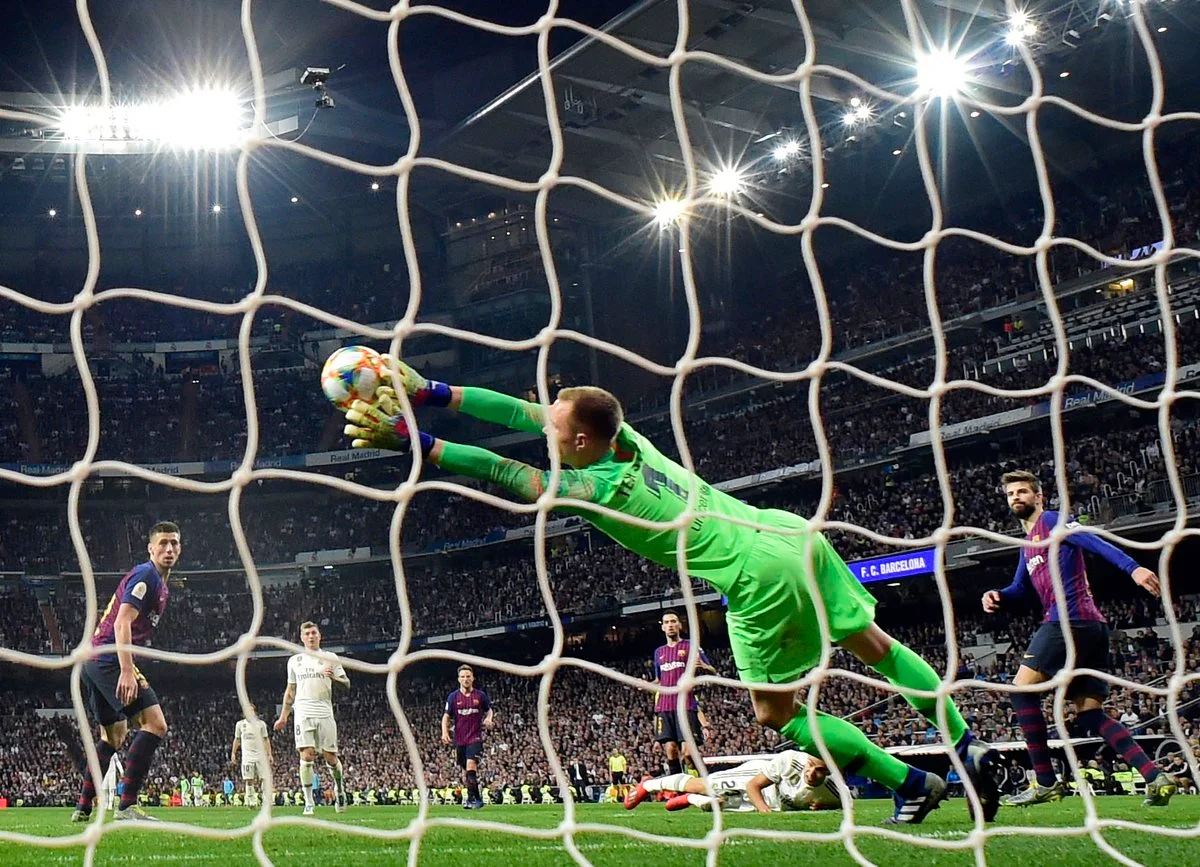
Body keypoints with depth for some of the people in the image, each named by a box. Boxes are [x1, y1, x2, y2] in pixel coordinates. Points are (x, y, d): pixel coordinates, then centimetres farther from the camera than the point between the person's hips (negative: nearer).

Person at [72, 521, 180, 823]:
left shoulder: (160, 583, 21)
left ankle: (83, 809, 28)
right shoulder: (146, 575, -10)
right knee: (155, 724, -18)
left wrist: (130, 670, 26)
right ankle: (127, 806, -21)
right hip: (112, 660, -11)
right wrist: (127, 671, -29)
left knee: (113, 737, 22)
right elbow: (122, 623, -21)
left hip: (96, 662, 11)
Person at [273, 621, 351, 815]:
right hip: (303, 714, 1)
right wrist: (283, 717, 18)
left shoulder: (330, 658, 9)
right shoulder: (294, 661, 15)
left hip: (325, 714, -1)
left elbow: (346, 684, 6)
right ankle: (309, 802, -6)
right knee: (307, 756, -12)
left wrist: (334, 677, -16)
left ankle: (339, 787, 27)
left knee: (330, 757, 0)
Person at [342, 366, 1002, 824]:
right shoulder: (622, 435, 4)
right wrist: (430, 392, 6)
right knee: (874, 647, 19)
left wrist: (413, 440, -15)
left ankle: (913, 783, 14)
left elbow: (505, 474, -16)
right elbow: (521, 411, 7)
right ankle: (969, 748, 21)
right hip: (792, 533, 8)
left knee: (776, 715, 10)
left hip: (760, 581, -8)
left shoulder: (598, 491, -15)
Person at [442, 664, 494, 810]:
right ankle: (478, 799, 21)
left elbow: (488, 710, 17)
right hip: (459, 739, 2)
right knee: (468, 770, 8)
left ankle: (470, 799, -16)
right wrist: (445, 733, -10)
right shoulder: (453, 697, 2)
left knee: (471, 766, -19)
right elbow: (446, 717, 6)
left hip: (475, 738, -2)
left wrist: (489, 719, -6)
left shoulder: (480, 695, 1)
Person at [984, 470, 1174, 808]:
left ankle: (1046, 782, -11)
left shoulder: (1052, 521, 2)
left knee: (1021, 689, -10)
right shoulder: (1028, 543, 28)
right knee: (1090, 713, 7)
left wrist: (1133, 568, -29)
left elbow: (1096, 543, -13)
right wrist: (996, 596, 5)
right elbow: (1018, 589, 29)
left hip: (1070, 620, -9)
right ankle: (1155, 777, -1)